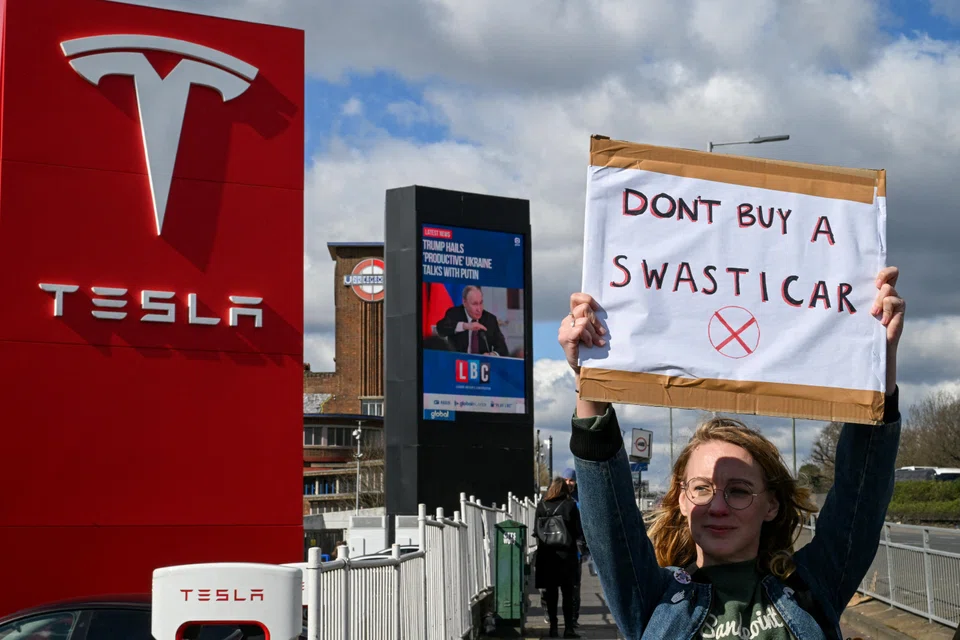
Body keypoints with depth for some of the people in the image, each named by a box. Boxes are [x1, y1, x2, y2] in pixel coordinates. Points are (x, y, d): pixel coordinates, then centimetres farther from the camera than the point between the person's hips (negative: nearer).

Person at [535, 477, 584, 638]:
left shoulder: (541, 506, -1)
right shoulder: (569, 505, -8)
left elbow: (537, 530, 4)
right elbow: (579, 531, -7)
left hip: (546, 554, 2)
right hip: (566, 554, -2)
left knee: (550, 592, 9)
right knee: (567, 592, 5)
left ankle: (553, 627, 9)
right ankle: (568, 628, 2)